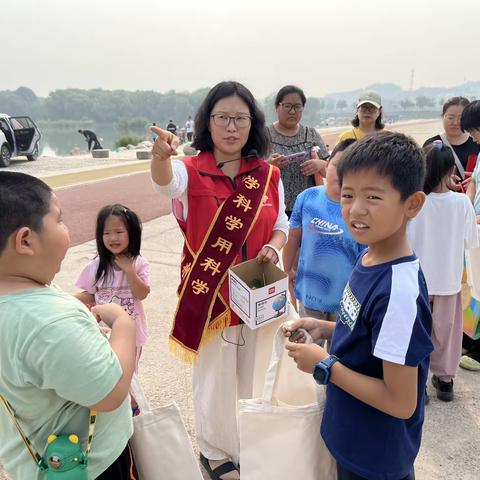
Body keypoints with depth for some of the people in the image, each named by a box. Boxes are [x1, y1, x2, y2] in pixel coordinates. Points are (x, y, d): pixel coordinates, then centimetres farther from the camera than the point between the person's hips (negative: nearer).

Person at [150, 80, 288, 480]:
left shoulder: (268, 175, 0)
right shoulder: (191, 171, -10)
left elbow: (281, 224, 9)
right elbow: (165, 181, -34)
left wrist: (273, 246, -13)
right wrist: (161, 155, -56)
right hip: (210, 295, -3)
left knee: (253, 373, 20)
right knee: (214, 375, 9)